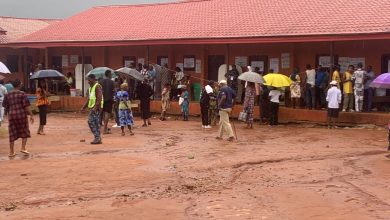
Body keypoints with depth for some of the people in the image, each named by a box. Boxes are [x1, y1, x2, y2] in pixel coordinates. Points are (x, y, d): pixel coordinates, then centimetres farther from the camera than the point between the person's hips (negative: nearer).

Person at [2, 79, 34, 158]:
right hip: (21, 114, -3)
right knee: (25, 131, 13)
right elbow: (26, 106, -9)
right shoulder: (22, 94, -5)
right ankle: (23, 148, 3)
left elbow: (5, 106, 12)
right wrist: (31, 115, -4)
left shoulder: (7, 95, 7)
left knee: (12, 134, 8)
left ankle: (11, 152, 11)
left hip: (11, 115, 3)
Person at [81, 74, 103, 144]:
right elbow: (89, 99, 22)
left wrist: (95, 107, -27)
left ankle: (97, 138, -11)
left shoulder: (97, 86, -11)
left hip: (96, 107, -9)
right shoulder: (91, 88, 19)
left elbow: (99, 98, -20)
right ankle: (98, 139, 12)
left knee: (91, 121, -13)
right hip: (92, 107, 9)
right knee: (95, 122, 9)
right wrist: (84, 107, 14)